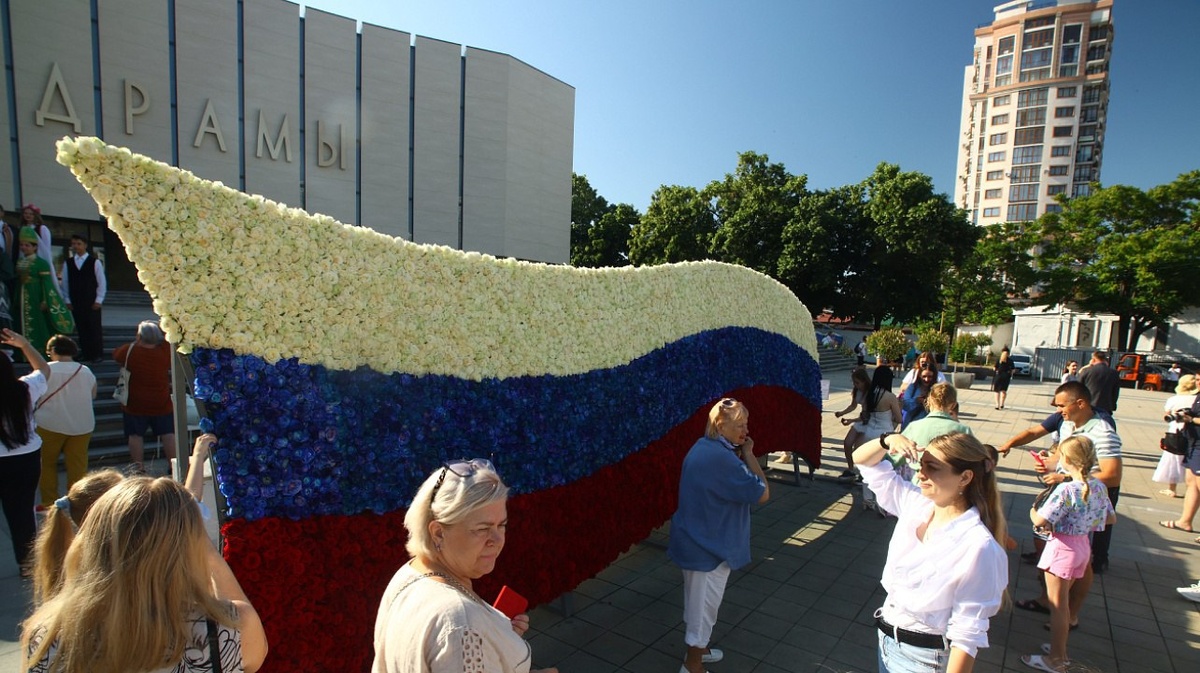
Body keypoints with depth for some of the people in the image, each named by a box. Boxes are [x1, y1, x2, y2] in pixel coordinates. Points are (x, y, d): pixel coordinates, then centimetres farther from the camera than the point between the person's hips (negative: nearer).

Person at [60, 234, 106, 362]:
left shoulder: (95, 262, -1)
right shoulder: (68, 263, 8)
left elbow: (102, 282, -1)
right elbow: (65, 283, 10)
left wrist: (98, 300, -6)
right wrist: (67, 300, 3)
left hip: (92, 302, -3)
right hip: (75, 302, 3)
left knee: (94, 327, -1)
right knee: (81, 328, 6)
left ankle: (97, 354, 7)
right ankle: (86, 354, 12)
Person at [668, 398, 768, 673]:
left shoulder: (702, 448, 4)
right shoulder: (720, 457, -28)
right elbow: (762, 493, -23)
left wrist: (741, 454, 1)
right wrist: (748, 453, -16)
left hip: (697, 539, 10)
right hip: (709, 545, -10)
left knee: (698, 601, 25)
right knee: (704, 604, 8)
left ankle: (697, 649, 44)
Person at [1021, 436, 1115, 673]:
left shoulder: (1066, 489, -25)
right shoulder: (1099, 487, -1)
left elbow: (1040, 521, -24)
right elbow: (1111, 518, 12)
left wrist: (1033, 512, -4)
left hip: (1062, 547, -8)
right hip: (1083, 546, 8)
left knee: (1057, 605, 5)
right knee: (1063, 602, 22)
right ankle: (1060, 649, 35)